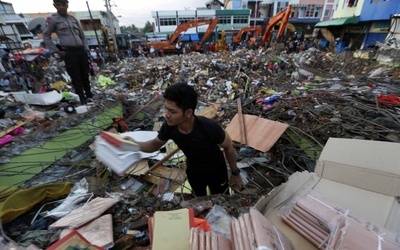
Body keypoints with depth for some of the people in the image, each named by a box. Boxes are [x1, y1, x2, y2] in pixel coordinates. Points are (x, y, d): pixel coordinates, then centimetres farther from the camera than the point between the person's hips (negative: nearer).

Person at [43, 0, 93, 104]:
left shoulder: (73, 19, 15)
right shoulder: (53, 20, 3)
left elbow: (82, 36, 22)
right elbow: (46, 36, 5)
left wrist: (86, 48, 11)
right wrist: (57, 51, -3)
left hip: (81, 50, 4)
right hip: (69, 52, -4)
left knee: (85, 74, 10)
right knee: (75, 77, -3)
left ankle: (89, 93, 23)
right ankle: (82, 97, 4)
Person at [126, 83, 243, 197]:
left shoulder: (210, 128, -41)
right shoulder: (169, 126, -30)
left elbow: (228, 147, -21)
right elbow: (156, 144, -8)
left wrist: (235, 173, -9)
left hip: (216, 171, -3)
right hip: (193, 172, 3)